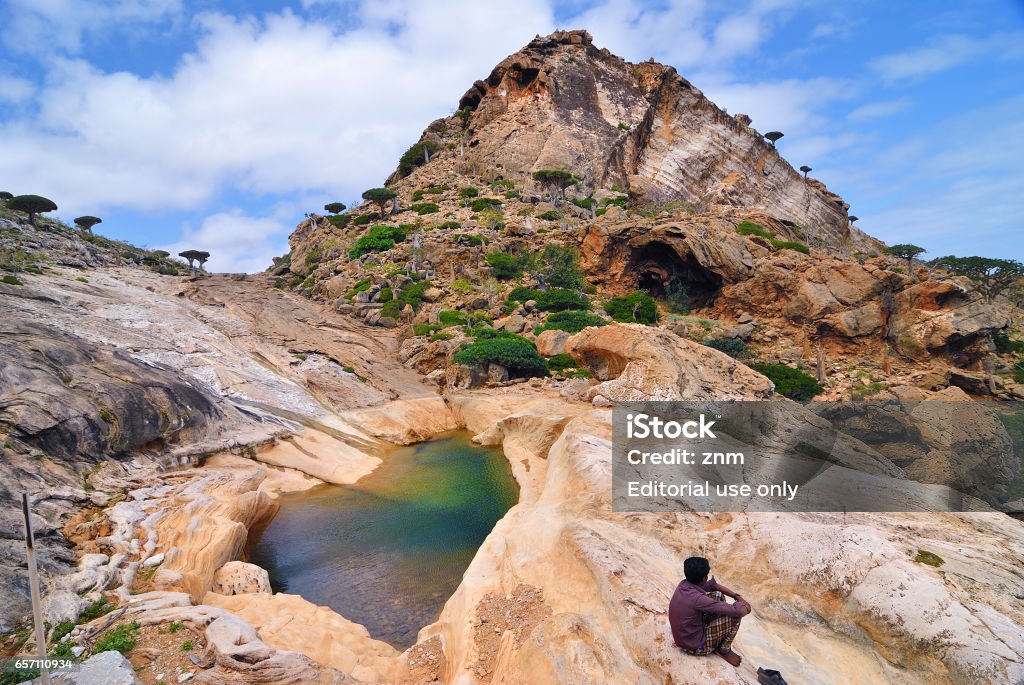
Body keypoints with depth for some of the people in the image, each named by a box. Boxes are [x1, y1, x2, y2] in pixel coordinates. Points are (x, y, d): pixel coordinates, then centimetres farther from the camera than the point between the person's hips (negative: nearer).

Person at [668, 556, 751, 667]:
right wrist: (745, 607, -5)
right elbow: (734, 610, -28)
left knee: (718, 595, 9)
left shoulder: (684, 584, -9)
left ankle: (721, 638, 21)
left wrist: (737, 596, 0)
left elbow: (713, 585, 8)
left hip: (683, 636, 8)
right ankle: (724, 650, 9)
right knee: (735, 615, -13)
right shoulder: (697, 599, -34)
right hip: (695, 646, -8)